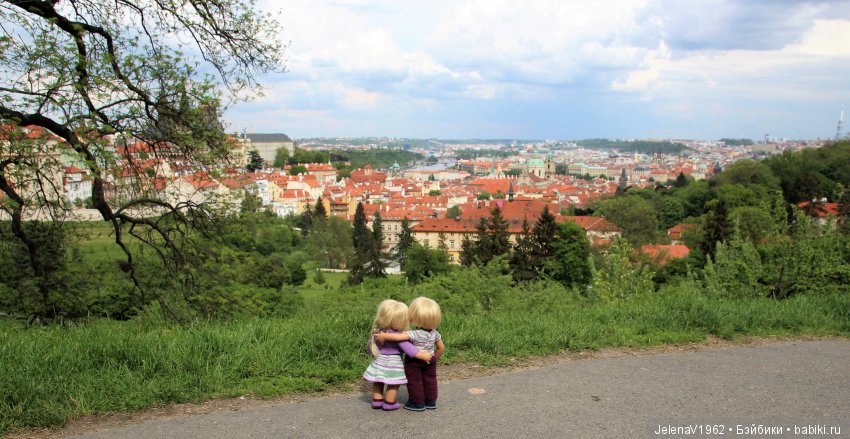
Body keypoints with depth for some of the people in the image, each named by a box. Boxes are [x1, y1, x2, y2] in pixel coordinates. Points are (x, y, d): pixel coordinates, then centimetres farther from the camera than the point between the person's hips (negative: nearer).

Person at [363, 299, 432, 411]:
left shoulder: (376, 332, -2)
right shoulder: (397, 335, -23)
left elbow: (370, 347, 11)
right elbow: (407, 348, -29)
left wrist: (374, 353, 31)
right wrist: (421, 355, -31)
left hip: (379, 363, 6)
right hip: (393, 364, -6)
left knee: (378, 383, 21)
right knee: (393, 384, 10)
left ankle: (377, 401, 28)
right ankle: (389, 403, 17)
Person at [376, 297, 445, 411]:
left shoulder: (415, 334, -32)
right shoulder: (434, 333, -12)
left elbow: (398, 337, -44)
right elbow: (441, 348, -2)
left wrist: (384, 336, -34)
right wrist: (434, 359, 13)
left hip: (413, 362, -6)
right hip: (429, 360, 6)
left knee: (414, 381, 12)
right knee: (430, 380, 20)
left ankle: (417, 403, 22)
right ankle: (431, 401, 30)